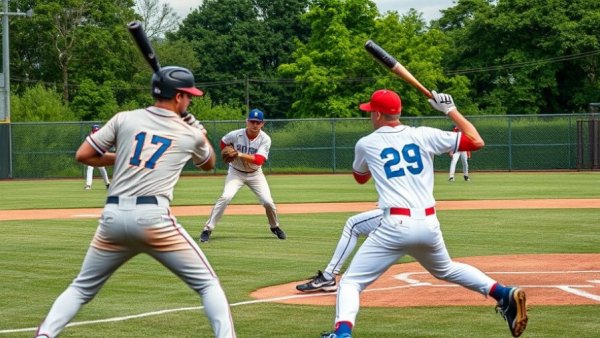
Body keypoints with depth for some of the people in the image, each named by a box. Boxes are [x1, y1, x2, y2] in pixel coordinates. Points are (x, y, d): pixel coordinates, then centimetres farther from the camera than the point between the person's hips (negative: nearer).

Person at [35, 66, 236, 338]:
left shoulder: (124, 119, 11)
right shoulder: (190, 134, 12)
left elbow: (83, 155, 11)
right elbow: (208, 164, 33)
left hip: (113, 216, 3)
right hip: (154, 217, -2)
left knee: (82, 288, 17)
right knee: (207, 284, 8)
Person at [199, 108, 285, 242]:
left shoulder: (265, 139, -18)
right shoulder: (235, 135, -17)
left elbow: (259, 160, -30)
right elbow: (223, 142, 7)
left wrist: (241, 155, -39)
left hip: (255, 174, 1)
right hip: (236, 172, -1)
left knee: (268, 202, -7)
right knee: (226, 197, -24)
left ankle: (275, 227, 24)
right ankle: (207, 230, -20)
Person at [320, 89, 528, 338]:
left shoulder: (365, 144, 7)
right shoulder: (423, 135, 9)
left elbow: (360, 177, 30)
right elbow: (476, 141, 9)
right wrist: (450, 110, 19)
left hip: (395, 226, -4)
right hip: (429, 224, 4)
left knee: (351, 282, 1)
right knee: (445, 270, 32)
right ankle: (505, 294, 18)